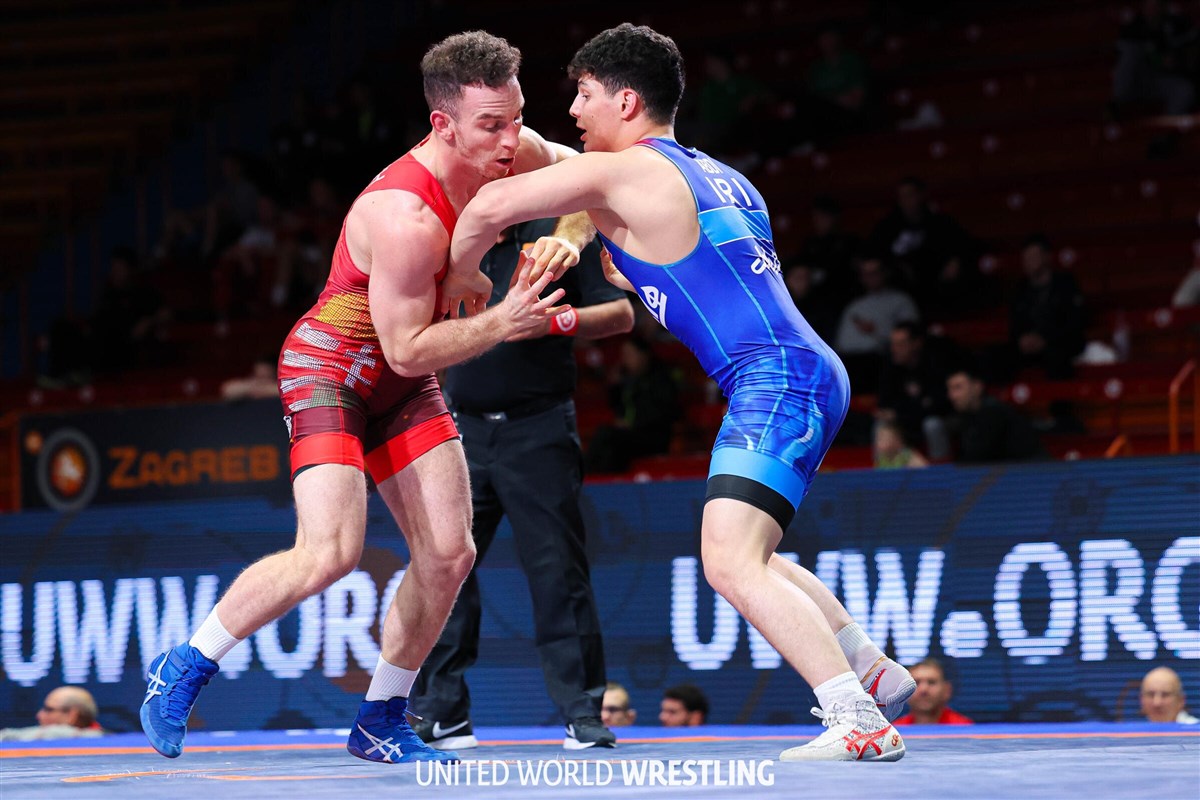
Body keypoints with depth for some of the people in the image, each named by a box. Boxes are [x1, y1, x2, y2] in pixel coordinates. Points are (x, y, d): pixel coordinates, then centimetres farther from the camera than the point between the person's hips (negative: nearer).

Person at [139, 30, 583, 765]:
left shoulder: (508, 151, -11)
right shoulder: (406, 217, -34)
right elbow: (407, 348, -27)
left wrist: (564, 239, -9)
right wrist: (501, 324, -31)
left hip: (401, 386, 8)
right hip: (330, 368, -8)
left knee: (449, 554, 0)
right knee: (331, 552, -22)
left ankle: (381, 723, 15)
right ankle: (182, 671, -4)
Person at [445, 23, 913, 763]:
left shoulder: (620, 172, -4)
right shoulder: (717, 178, 23)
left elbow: (492, 206, -9)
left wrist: (460, 281, 9)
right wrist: (632, 277, 35)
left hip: (778, 381, -10)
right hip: (807, 374, 10)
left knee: (731, 564, -17)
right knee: (747, 558, 24)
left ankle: (860, 725, -23)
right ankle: (877, 673, 28)